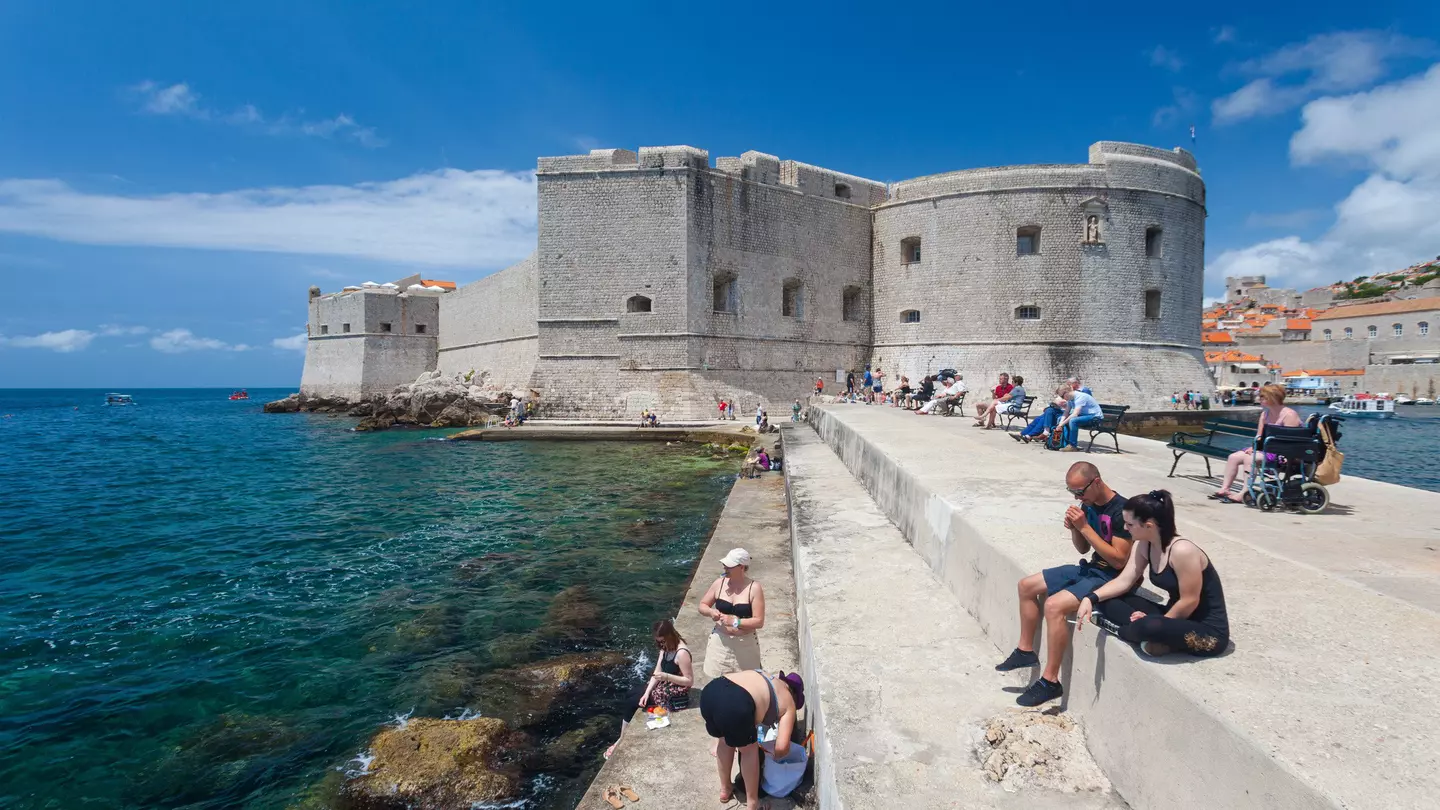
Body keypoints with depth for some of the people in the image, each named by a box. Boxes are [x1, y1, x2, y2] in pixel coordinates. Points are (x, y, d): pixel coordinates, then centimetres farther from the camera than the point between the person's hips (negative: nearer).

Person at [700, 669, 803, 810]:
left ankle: (725, 789, 49)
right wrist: (778, 755, 35)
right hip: (735, 705, -6)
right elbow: (781, 747, 12)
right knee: (749, 750, 24)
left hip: (709, 692, 6)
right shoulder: (789, 703, 21)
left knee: (725, 741, 33)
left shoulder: (761, 675, 37)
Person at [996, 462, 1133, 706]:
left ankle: (1050, 682, -19)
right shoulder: (1089, 504, 3)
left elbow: (1119, 560, -24)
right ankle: (1025, 650, 22)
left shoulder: (1121, 510, -22)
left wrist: (1085, 527, -25)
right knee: (1027, 586, 9)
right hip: (1091, 568, 10)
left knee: (1054, 605, -29)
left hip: (1112, 578, -10)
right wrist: (1074, 529, -10)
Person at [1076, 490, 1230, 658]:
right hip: (1177, 617, 8)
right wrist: (1091, 598, -15)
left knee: (1149, 627, -38)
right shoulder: (1144, 546, -1)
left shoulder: (1181, 551, -27)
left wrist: (1155, 627, -14)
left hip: (1209, 630, -8)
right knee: (1107, 599, -3)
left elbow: (1189, 601, -22)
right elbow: (1124, 581, -1)